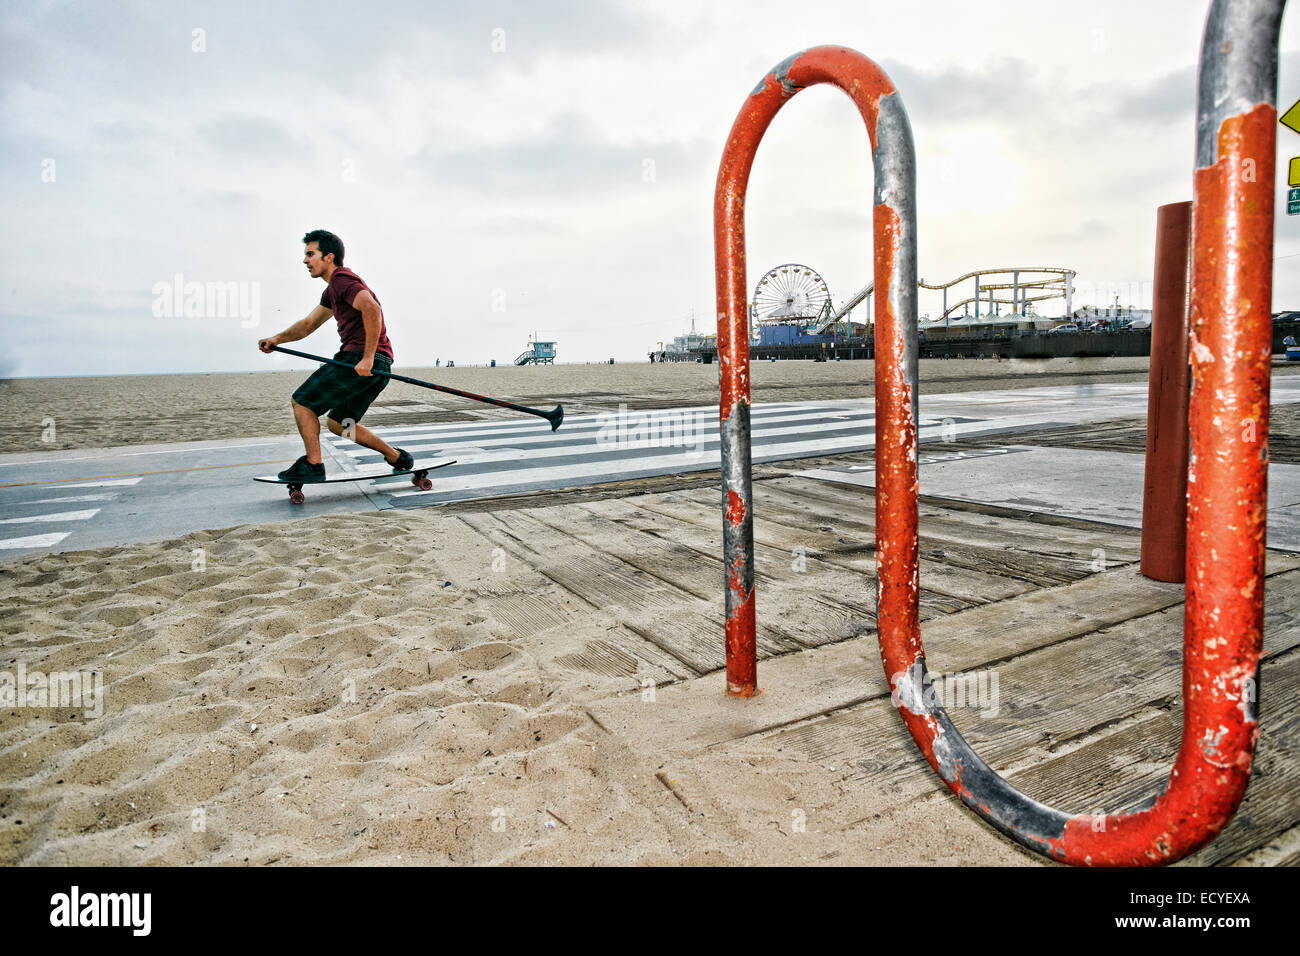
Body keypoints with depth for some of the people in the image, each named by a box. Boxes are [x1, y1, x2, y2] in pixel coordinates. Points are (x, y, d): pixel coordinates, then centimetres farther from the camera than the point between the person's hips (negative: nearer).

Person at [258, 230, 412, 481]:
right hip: (377, 366, 10)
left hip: (359, 358, -10)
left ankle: (313, 465, 0)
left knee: (302, 401, -2)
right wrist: (277, 339, 15)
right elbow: (309, 323, 30)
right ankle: (398, 458, 18)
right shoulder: (333, 288, 25)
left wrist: (367, 358, -28)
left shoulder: (342, 279, -8)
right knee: (338, 423, 19)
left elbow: (371, 308, -26)